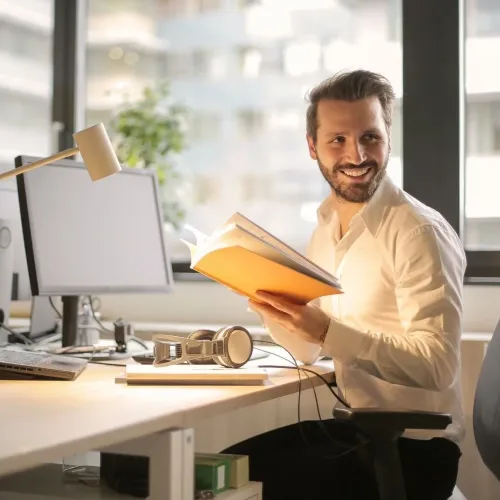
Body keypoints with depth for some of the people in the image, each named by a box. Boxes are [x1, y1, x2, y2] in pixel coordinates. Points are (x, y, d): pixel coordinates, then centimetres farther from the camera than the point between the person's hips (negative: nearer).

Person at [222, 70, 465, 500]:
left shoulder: (419, 232, -17)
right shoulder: (326, 227, 6)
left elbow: (438, 366, -24)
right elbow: (307, 352, 10)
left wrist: (327, 331, -32)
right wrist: (269, 300, -9)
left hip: (414, 447, -7)